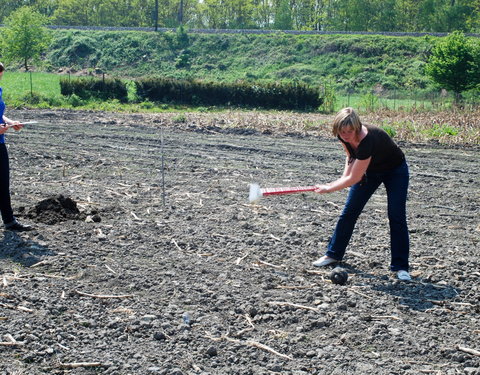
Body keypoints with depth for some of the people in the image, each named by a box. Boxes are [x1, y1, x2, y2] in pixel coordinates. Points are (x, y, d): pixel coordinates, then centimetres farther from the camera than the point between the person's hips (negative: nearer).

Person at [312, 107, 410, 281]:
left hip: (395, 171, -6)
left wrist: (328, 188, -25)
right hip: (370, 169, 6)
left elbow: (354, 178, -35)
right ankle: (333, 254, 16)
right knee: (349, 211, 4)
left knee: (397, 217, -12)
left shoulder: (368, 140, -42)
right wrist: (344, 177, -16)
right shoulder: (343, 136, -21)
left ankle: (400, 267, -5)